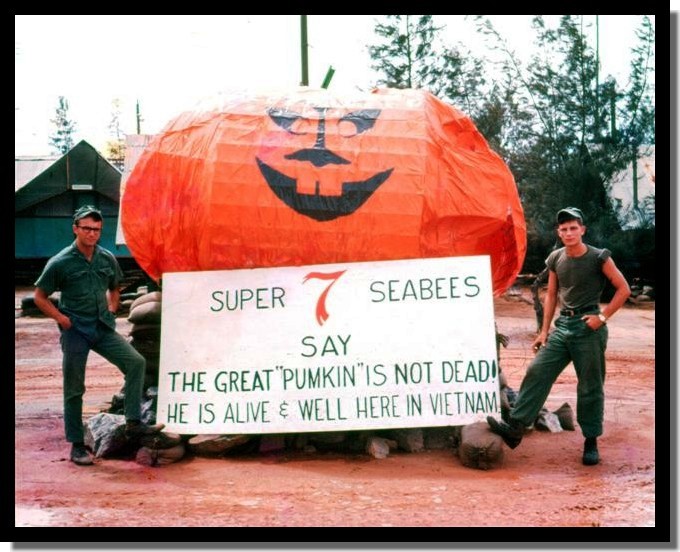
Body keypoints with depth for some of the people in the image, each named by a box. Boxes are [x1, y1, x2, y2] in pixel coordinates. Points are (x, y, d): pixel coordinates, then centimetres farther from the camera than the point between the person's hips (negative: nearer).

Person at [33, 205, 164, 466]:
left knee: (136, 362, -12)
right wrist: (62, 318, -10)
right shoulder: (60, 263, -9)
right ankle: (77, 445, 13)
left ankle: (133, 424, -7)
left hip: (103, 329, 4)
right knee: (74, 389, 1)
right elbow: (39, 297, -1)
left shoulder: (107, 259, 4)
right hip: (75, 332, -4)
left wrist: (112, 310, 7)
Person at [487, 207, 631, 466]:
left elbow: (623, 289, -3)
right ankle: (516, 427, -5)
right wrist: (544, 331, 11)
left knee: (590, 386, 2)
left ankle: (591, 441, 14)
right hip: (562, 325, 4)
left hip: (588, 326, -4)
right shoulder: (556, 259, 7)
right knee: (537, 371, -6)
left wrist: (603, 317, -11)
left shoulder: (598, 257, -7)